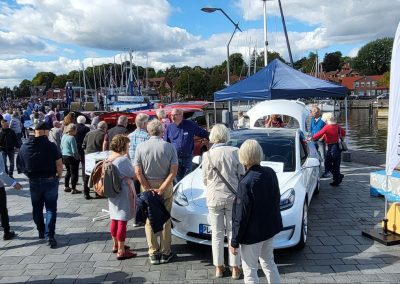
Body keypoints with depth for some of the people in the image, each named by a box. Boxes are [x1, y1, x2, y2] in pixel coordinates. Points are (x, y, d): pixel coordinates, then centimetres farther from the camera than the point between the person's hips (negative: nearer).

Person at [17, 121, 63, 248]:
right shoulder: (51, 146, -13)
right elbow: (59, 165, -14)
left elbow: (20, 165, 4)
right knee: (51, 209, 4)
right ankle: (50, 235, -4)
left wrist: (30, 175, 16)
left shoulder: (24, 147, -2)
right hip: (50, 180, -3)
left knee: (37, 208, 20)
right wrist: (59, 176, 3)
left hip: (34, 181, 3)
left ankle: (41, 232, 33)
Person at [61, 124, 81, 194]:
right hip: (71, 157, -9)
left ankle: (66, 187, 27)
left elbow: (61, 147, 15)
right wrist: (77, 157, -9)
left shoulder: (63, 136, 7)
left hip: (64, 156, 9)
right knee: (74, 173, 0)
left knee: (68, 171, 21)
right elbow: (74, 150, -19)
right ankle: (73, 189, 2)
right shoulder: (72, 138, -19)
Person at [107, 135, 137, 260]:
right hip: (123, 194, -9)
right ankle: (121, 251, 4)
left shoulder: (109, 158, 5)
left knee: (114, 219, 19)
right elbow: (129, 178, -16)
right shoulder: (123, 160, -20)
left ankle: (116, 245, 34)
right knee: (122, 221, -2)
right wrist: (132, 192, -3)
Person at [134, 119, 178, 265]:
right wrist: (161, 189, -12)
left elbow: (138, 172, -10)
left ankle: (153, 254, 16)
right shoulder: (169, 147, -8)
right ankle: (165, 253, 18)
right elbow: (173, 172, -13)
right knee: (165, 220, 12)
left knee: (149, 221, 11)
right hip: (165, 186, 0)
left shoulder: (141, 147, -6)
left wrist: (149, 189, -8)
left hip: (147, 186, 1)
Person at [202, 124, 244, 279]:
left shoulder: (207, 155, -9)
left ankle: (218, 267, 23)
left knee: (217, 234, 13)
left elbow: (205, 180, 1)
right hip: (233, 197, 0)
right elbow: (241, 176, -2)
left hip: (214, 198, 0)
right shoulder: (235, 152, -9)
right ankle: (235, 268, 20)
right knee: (233, 233, 11)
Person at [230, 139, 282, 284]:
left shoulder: (246, 183, -26)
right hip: (270, 228, 7)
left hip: (253, 234, -7)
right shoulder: (270, 172, -5)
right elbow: (276, 199, 8)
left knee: (250, 271, 10)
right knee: (268, 262, 26)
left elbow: (241, 216, -21)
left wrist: (234, 241, -10)